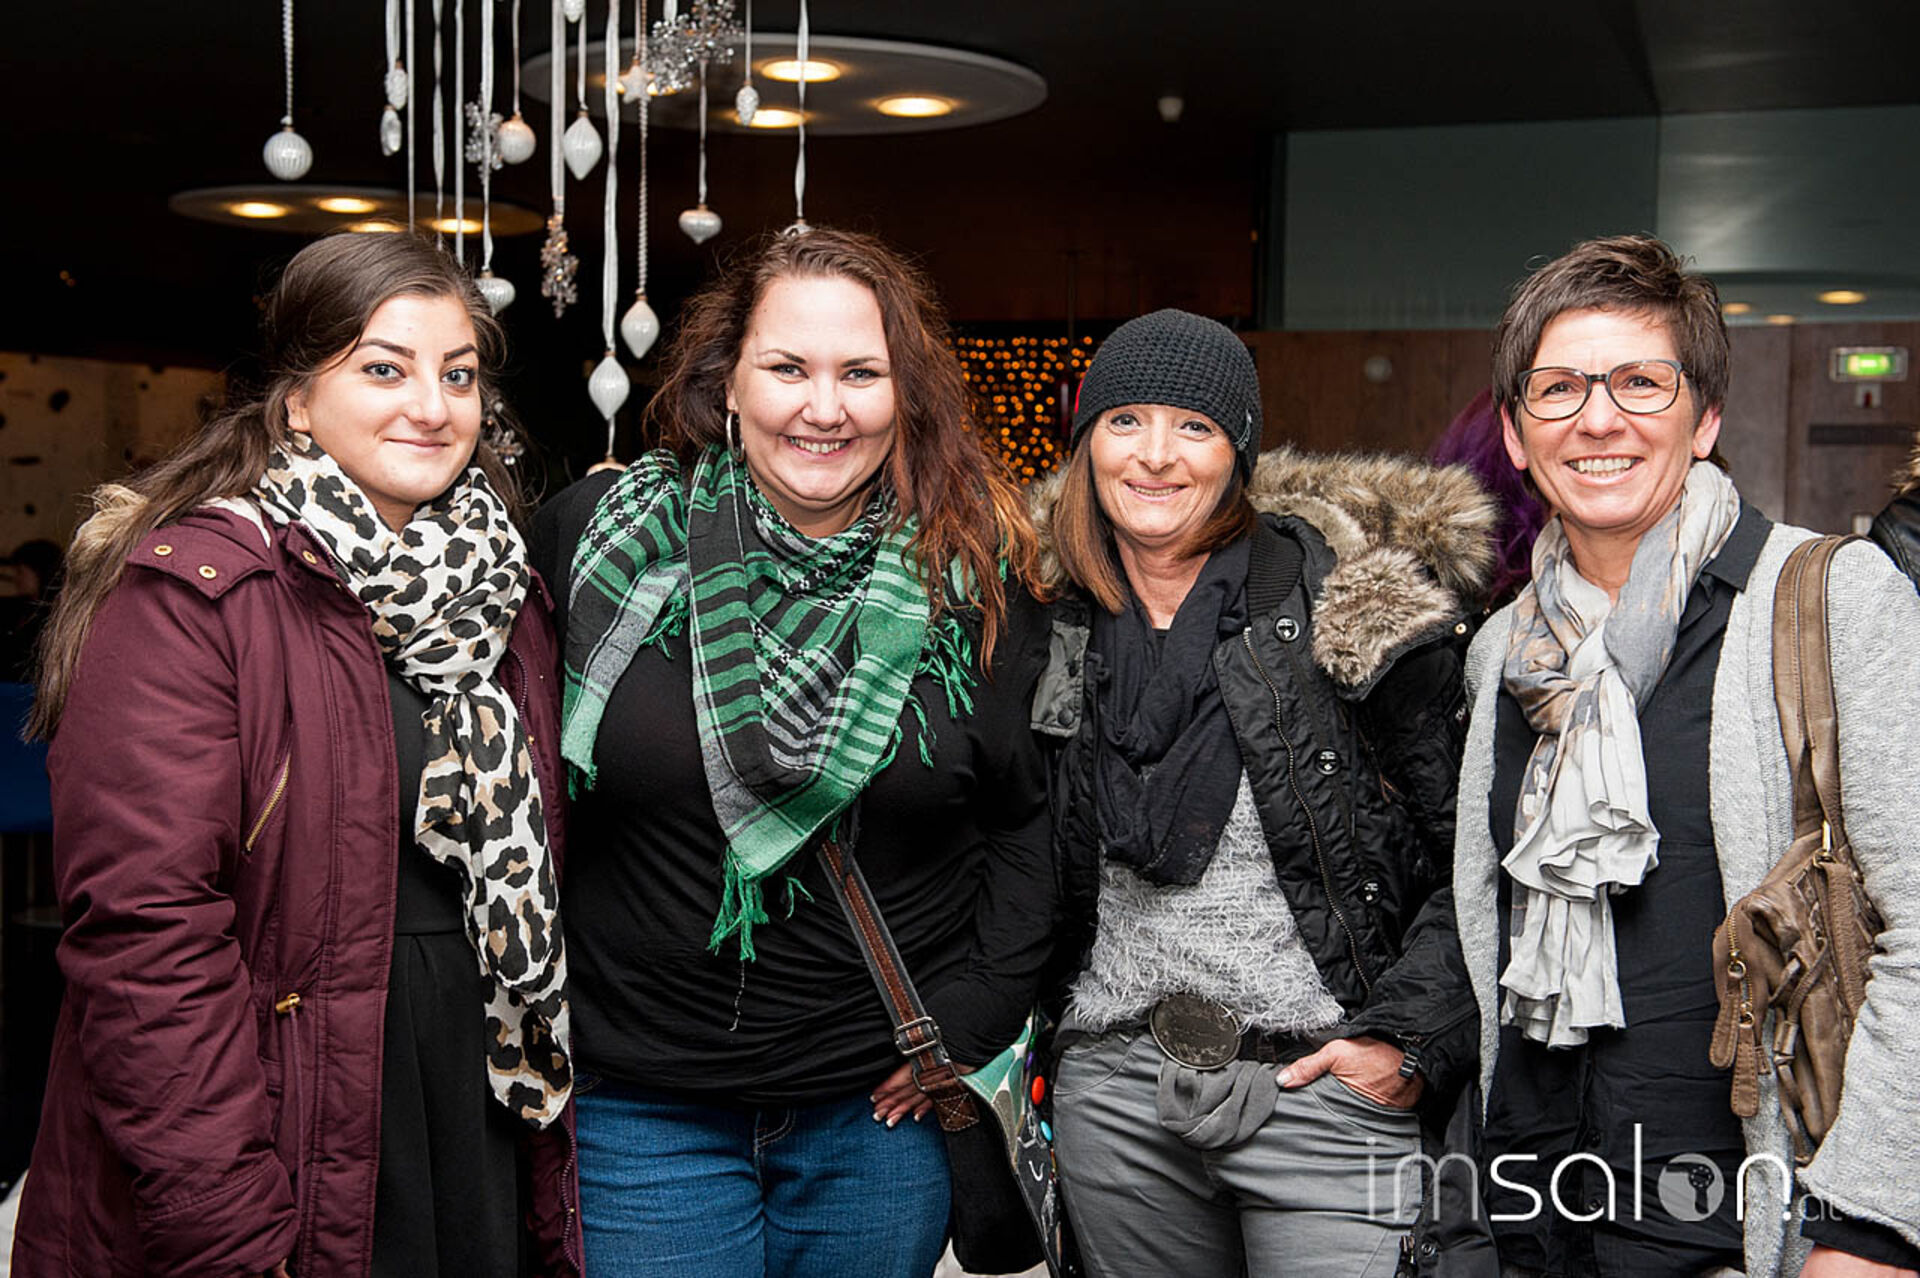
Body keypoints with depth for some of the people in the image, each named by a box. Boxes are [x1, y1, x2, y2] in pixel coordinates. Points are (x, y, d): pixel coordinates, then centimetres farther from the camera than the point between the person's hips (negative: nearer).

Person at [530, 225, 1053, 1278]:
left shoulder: (975, 580, -4)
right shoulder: (604, 538, -6)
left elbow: (1033, 814, 5)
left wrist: (973, 1018, -2)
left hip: (880, 1112, 1)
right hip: (641, 1106, -1)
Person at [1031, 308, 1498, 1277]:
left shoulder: (1355, 605, -8)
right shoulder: (1056, 621, 6)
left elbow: (1476, 851, -5)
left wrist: (1410, 1040, -10)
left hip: (1325, 1084, -4)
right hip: (1114, 1094, 4)